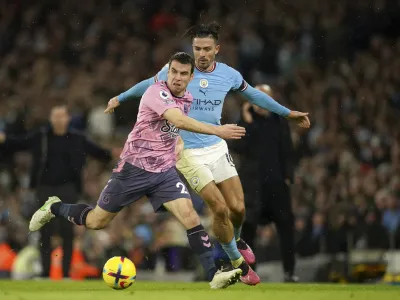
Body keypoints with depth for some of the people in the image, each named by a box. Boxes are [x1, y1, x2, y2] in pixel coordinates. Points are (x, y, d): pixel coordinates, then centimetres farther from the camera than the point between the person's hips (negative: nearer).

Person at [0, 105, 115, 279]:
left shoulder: (77, 139, 2)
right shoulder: (39, 137, 1)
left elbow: (96, 151, 8)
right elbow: (17, 144, 3)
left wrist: (111, 154, -7)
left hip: (68, 188, 0)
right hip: (45, 188, 0)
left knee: (67, 230, -3)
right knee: (45, 231, 2)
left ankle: (66, 272, 3)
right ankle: (45, 271, 9)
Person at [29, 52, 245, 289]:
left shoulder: (188, 100, 4)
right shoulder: (157, 92, -21)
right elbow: (179, 121, -38)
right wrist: (217, 131, -46)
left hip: (164, 171, 5)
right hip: (134, 168, -5)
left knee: (189, 214, -18)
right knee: (96, 222, 10)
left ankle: (214, 274, -19)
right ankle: (54, 208, 38)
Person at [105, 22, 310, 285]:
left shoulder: (228, 74, -2)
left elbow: (253, 94, 16)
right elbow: (150, 84, 9)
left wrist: (288, 113, 21)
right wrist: (120, 98, 13)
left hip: (217, 147, 4)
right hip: (188, 153, -4)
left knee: (238, 207, -1)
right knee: (220, 209, -12)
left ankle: (237, 239, 36)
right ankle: (238, 263, 9)